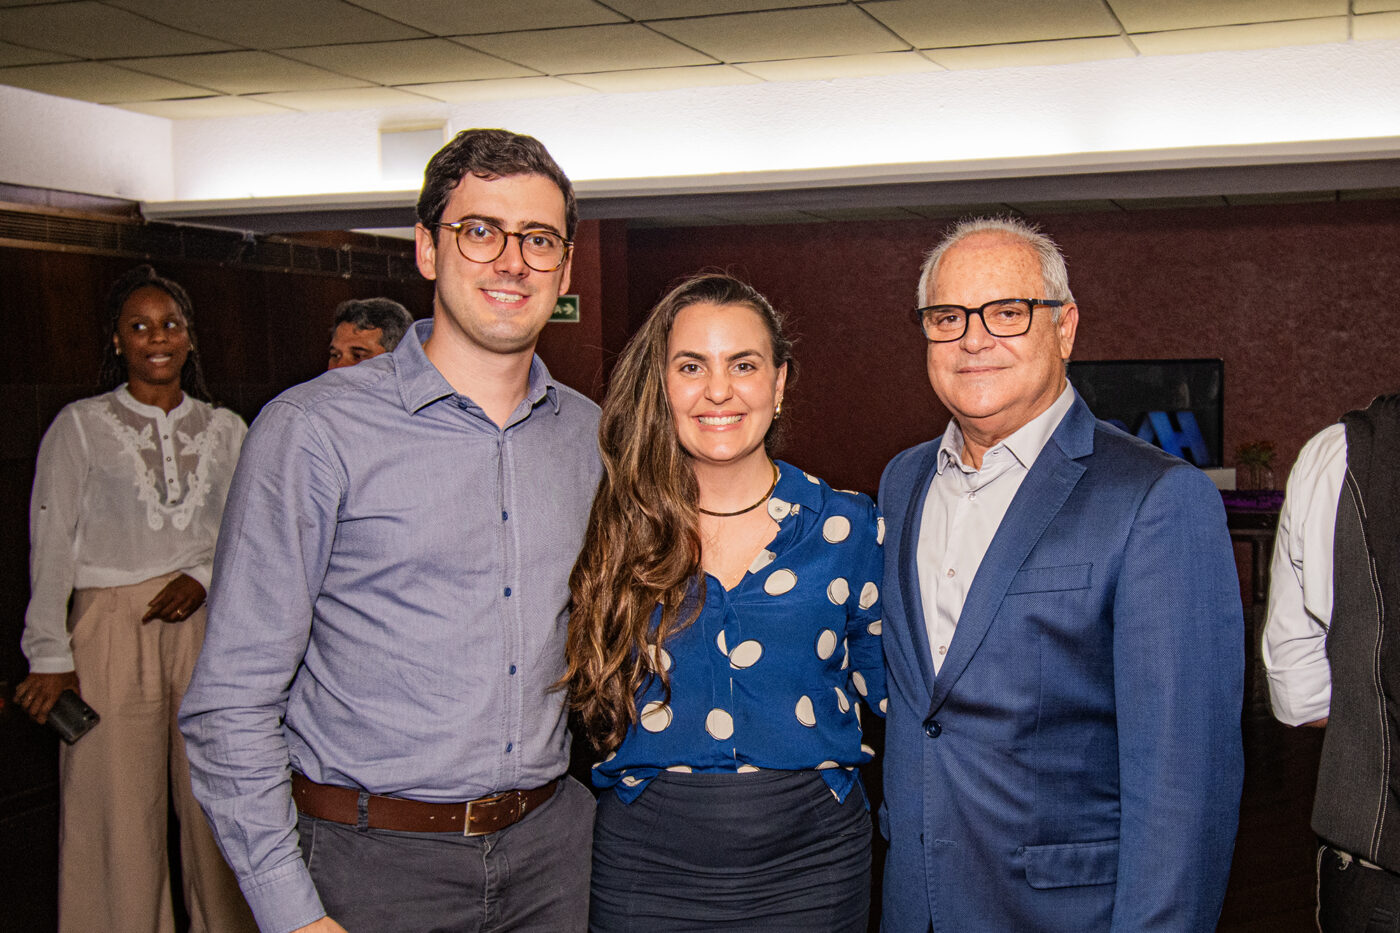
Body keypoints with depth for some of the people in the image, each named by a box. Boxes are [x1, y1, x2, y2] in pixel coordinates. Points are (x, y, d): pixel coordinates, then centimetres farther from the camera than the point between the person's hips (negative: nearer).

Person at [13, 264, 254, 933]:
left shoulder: (224, 429, 11)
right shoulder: (80, 426, 4)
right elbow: (52, 547, 0)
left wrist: (204, 577, -7)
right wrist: (50, 655, -6)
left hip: (206, 624, 2)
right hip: (113, 628, -2)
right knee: (117, 808, -1)